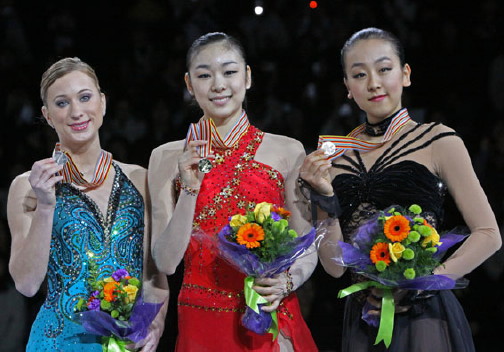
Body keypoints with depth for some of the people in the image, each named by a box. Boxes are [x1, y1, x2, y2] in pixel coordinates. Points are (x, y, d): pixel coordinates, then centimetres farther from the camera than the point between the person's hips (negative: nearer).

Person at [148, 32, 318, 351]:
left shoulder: (288, 151, 0)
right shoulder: (168, 158, 2)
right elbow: (166, 262, -3)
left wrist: (286, 282, -15)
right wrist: (190, 189, -13)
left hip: (272, 321, 0)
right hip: (202, 322, 0)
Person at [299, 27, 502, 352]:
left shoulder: (437, 141, -4)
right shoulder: (336, 155, 6)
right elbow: (335, 266, 4)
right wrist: (325, 200, -9)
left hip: (423, 316, -4)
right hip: (362, 323, 4)